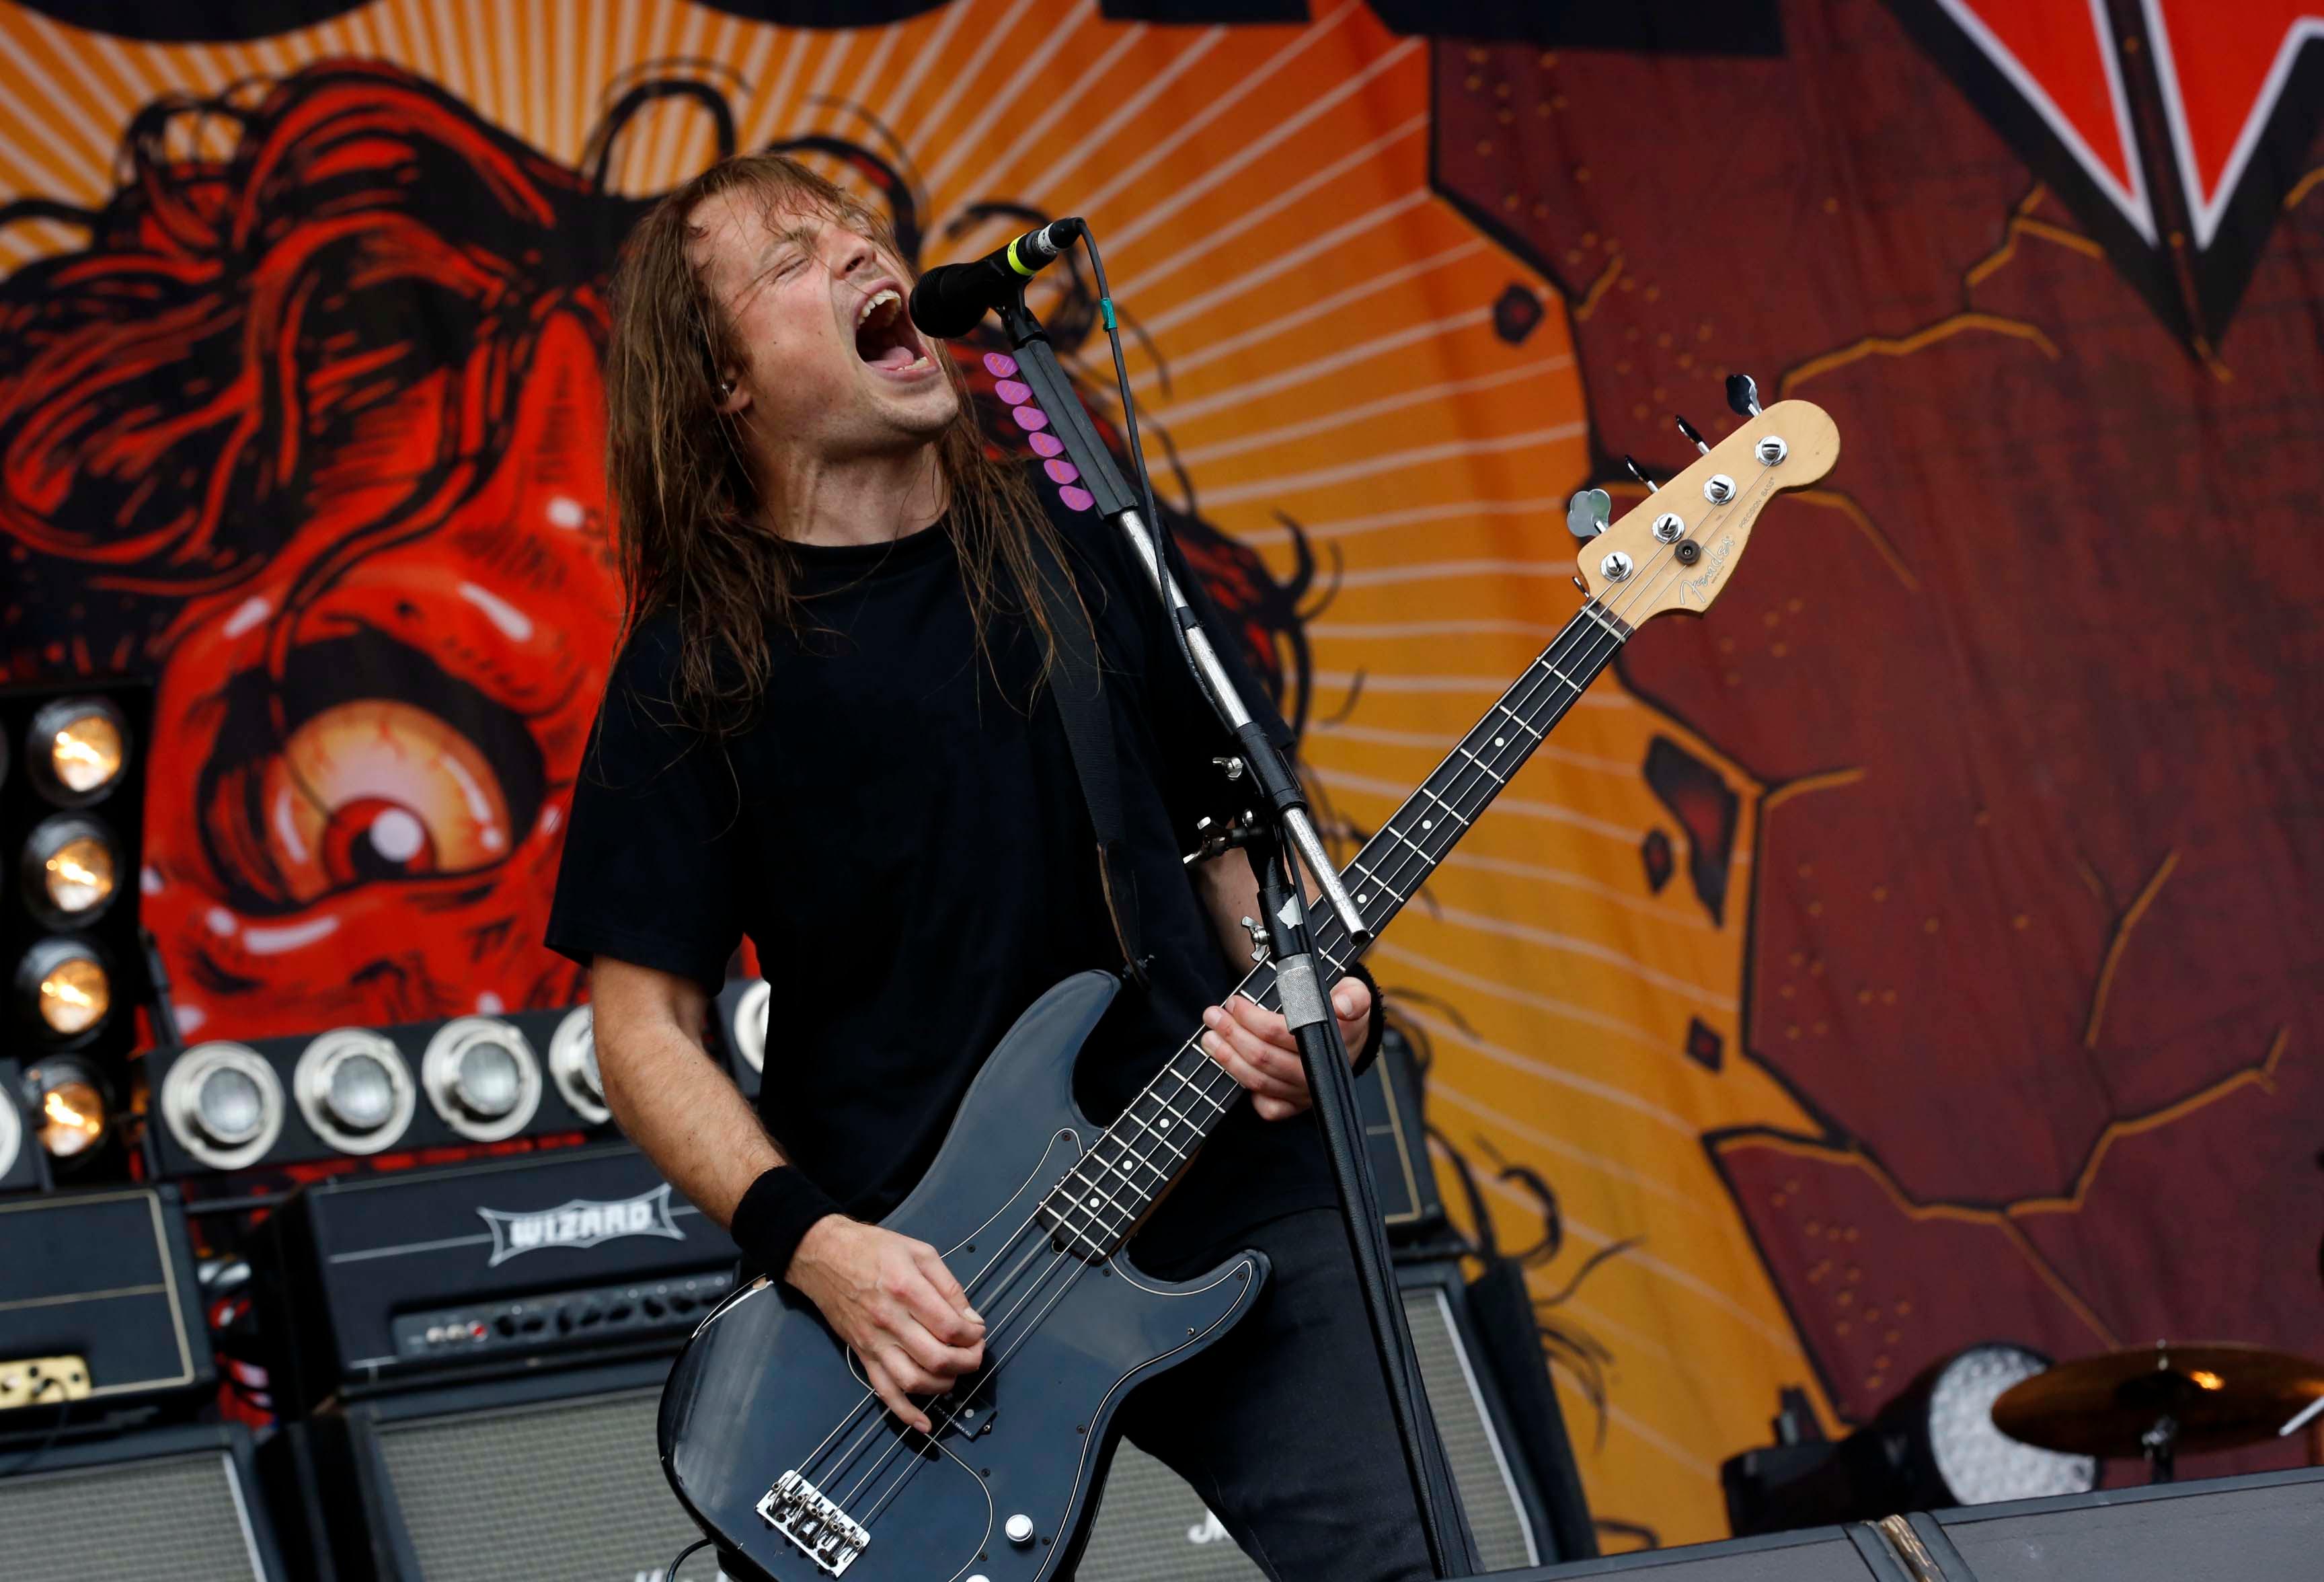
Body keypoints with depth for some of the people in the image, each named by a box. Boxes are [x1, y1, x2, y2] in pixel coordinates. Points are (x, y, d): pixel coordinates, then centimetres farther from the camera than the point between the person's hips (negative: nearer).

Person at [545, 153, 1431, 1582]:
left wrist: (1319, 1003, -3)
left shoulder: (1084, 547, 10)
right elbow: (646, 1021, -2)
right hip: (927, 1288, -3)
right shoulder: (699, 663, -1)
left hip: (1229, 1193, 3)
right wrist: (812, 1245, -15)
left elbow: (1237, 828, 17)